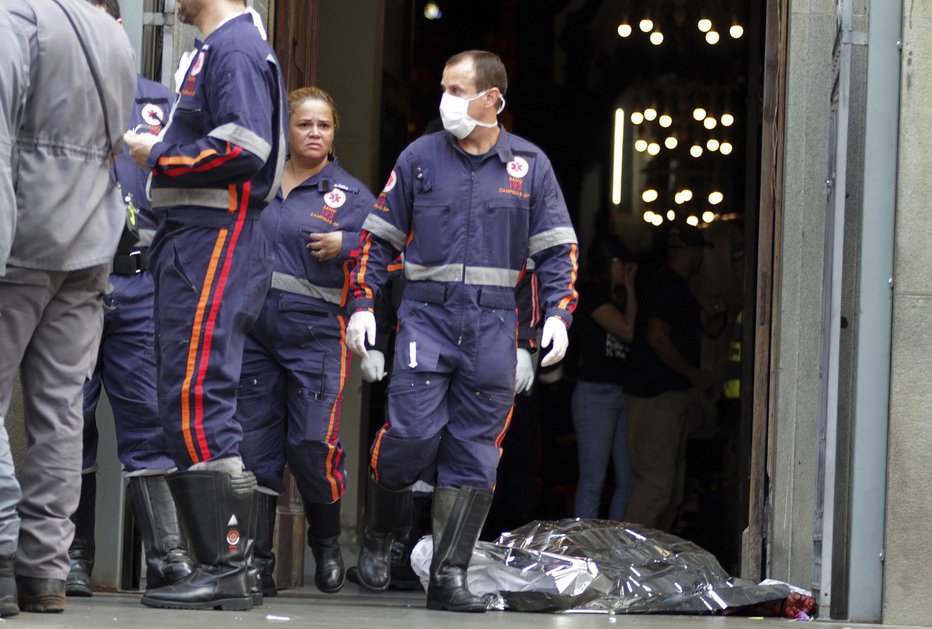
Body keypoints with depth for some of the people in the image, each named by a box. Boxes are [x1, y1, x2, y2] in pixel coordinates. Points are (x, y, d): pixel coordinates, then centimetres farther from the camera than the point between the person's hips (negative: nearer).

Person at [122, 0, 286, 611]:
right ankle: (224, 564, 13)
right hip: (193, 245, 11)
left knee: (196, 405, -15)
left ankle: (228, 567, -15)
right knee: (188, 407, 11)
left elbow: (244, 148, -22)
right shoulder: (216, 50, 22)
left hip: (213, 245, -11)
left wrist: (159, 157, -11)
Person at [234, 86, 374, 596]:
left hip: (315, 333, -3)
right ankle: (258, 562, 6)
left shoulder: (349, 194, 5)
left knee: (312, 445, -10)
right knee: (254, 446, 1)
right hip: (253, 330, 3)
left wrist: (344, 244, -16)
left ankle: (327, 544, 15)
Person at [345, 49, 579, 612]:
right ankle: (380, 534, 16)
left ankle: (450, 577, 5)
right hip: (427, 317, -1)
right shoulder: (421, 156, 6)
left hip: (493, 326, 1)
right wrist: (362, 305, 2)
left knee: (475, 452, 0)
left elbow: (559, 248, 9)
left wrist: (558, 314, -3)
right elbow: (379, 235, 11)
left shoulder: (530, 165, 7)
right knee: (412, 434, -12)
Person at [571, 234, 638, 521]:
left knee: (628, 481, 7)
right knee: (592, 481, -6)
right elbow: (628, 331, -14)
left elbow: (635, 337, 7)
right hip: (595, 393, -8)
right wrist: (629, 287, -7)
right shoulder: (591, 294, -8)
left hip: (622, 393, 8)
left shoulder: (616, 297, 17)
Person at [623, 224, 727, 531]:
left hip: (670, 395, 11)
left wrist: (715, 313, 4)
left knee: (673, 486, 13)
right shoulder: (668, 286, -13)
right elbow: (657, 338, -23)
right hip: (656, 397, -11)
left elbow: (710, 330, 28)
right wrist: (695, 375, -16)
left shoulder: (676, 287, 20)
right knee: (657, 482, -15)